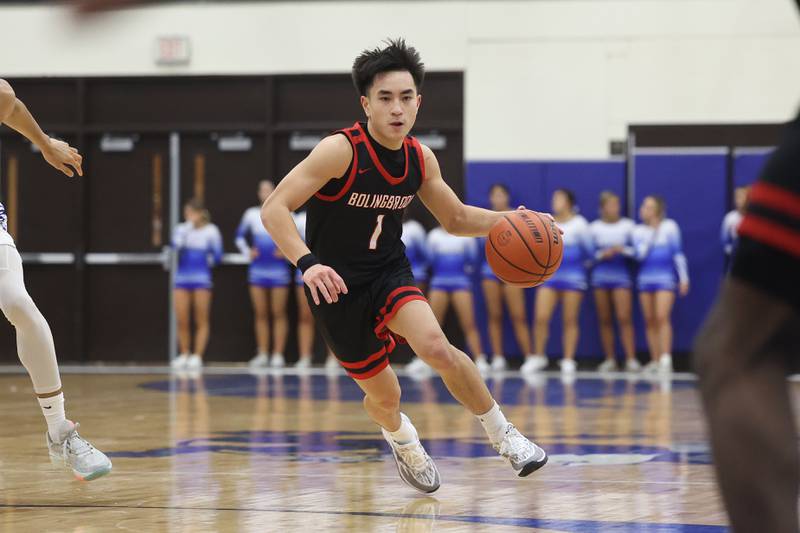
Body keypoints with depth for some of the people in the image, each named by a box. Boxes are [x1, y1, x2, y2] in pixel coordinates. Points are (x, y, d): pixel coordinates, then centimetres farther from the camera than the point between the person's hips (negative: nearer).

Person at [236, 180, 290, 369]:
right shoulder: (251, 215, 8)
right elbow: (240, 236, 20)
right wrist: (247, 252, 6)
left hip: (278, 268, -3)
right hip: (257, 270, 3)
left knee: (278, 314, -2)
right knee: (260, 314, 4)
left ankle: (278, 355, -1)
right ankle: (262, 355, 9)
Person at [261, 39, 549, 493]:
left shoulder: (421, 159, -4)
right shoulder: (340, 150, -23)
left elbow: (456, 219, 12)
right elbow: (274, 209, -28)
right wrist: (308, 262, -44)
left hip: (390, 271, 3)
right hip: (339, 285, -3)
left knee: (434, 345, -26)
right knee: (384, 394, 7)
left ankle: (504, 434, -9)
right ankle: (400, 437, 45)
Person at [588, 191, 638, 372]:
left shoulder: (628, 225, 2)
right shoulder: (594, 227, 6)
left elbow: (636, 251, 1)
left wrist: (623, 250, -17)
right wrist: (602, 254, -12)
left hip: (621, 275, -2)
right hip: (600, 275, 2)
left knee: (624, 318, -12)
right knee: (604, 320, 3)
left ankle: (631, 359, -13)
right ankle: (609, 359, 9)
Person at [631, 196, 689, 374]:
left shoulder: (669, 227, 0)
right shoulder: (638, 231, 8)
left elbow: (678, 253, 2)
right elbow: (639, 254, -6)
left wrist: (684, 278, -2)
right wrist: (652, 234, -6)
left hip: (665, 278, -4)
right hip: (645, 279, 4)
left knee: (662, 317, -16)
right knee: (650, 320, 3)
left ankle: (666, 359, -19)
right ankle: (655, 360, 9)